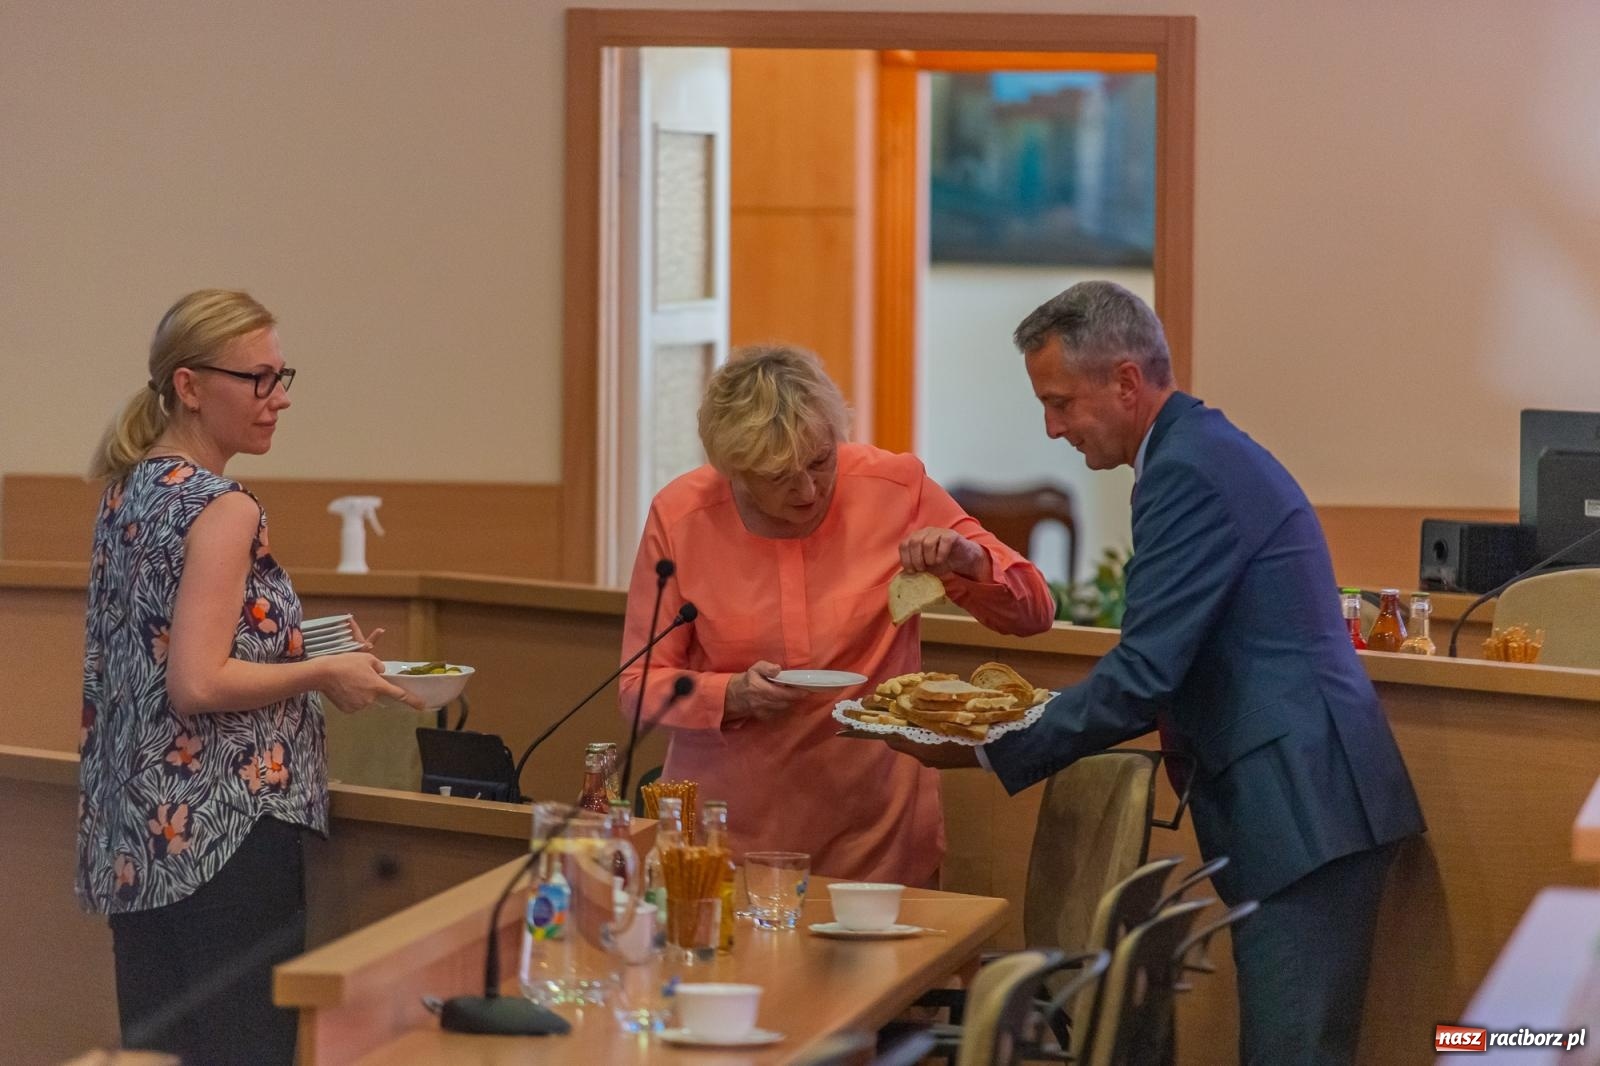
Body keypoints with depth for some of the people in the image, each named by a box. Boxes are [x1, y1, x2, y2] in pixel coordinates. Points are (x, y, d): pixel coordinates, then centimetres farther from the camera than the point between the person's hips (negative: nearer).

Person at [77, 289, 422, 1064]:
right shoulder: (221, 509, -15)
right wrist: (323, 674, -10)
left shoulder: (129, 492, 11)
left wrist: (296, 648, 18)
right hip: (226, 835, -9)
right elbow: (198, 684, -22)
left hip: (138, 836, 9)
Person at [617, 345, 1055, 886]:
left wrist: (969, 561, -20)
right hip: (728, 828, 0)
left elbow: (1034, 613, 0)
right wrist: (732, 695, -22)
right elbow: (640, 687, -3)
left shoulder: (894, 487, -8)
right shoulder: (678, 517, -8)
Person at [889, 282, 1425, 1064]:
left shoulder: (1188, 471, -15)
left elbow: (1144, 673, -19)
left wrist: (987, 752, -11)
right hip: (1304, 799, 10)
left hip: (1302, 807, -10)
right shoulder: (1206, 450, 17)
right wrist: (1050, 715, 14)